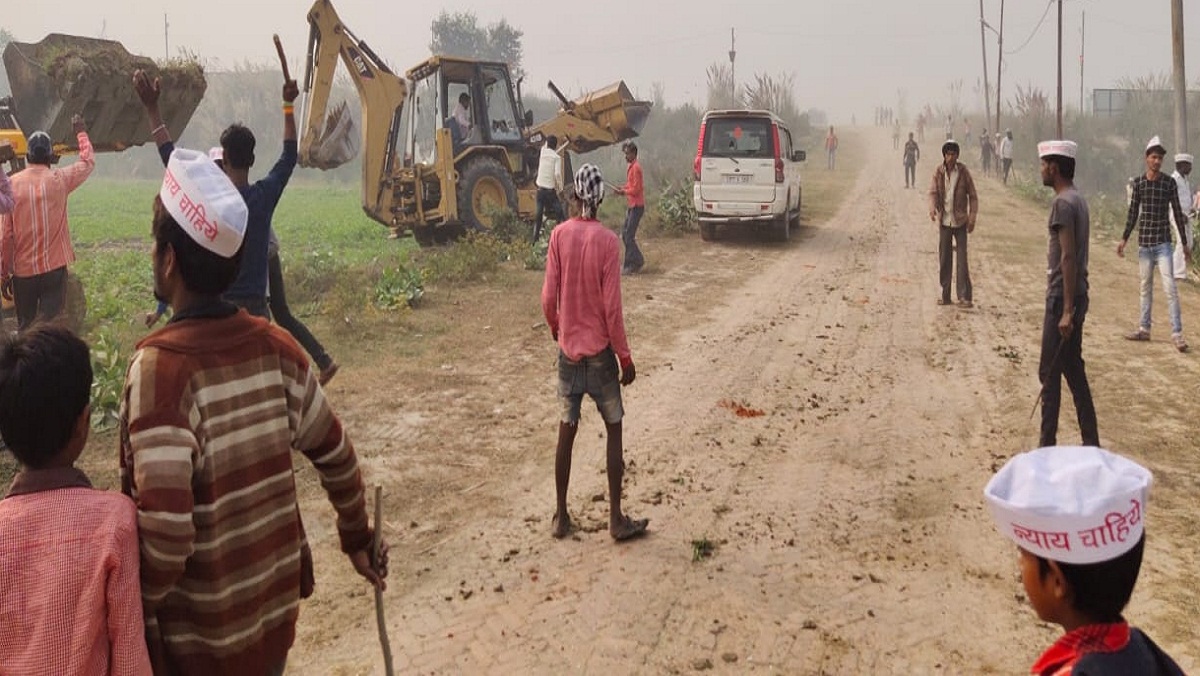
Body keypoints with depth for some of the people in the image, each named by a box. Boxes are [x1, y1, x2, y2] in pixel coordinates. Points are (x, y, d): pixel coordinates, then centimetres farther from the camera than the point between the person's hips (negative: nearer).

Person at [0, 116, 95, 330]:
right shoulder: (59, 179, -5)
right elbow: (88, 162, 14)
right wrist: (81, 132, 27)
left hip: (23, 270, 2)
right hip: (54, 267, -2)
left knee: (25, 327, 14)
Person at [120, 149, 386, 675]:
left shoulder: (160, 366, -23)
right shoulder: (274, 345, -6)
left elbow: (166, 529, -28)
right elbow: (337, 457, 4)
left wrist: (136, 614, -11)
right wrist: (358, 540, 18)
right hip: (276, 610, 5)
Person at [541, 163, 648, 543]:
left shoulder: (559, 235, -4)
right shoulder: (607, 241, -13)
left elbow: (548, 297, -3)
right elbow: (612, 307, -14)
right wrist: (625, 357, -5)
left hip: (568, 349, 3)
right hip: (600, 351, -3)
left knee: (566, 430, 11)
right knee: (614, 430, 8)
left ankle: (561, 516, 18)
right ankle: (616, 520, 11)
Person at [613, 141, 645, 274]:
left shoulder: (636, 167, -16)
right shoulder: (631, 167, 14)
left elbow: (636, 189, -20)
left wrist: (624, 192, -8)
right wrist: (623, 188, 6)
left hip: (637, 206, -10)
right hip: (632, 206, 10)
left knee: (629, 236, -7)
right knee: (625, 234, 12)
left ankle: (630, 266, -1)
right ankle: (638, 261, 19)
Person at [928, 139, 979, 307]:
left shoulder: (964, 172, -4)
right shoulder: (938, 172, 0)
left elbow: (973, 196, 0)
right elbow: (933, 192, -5)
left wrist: (972, 218, -5)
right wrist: (932, 208, -25)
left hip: (960, 221, -2)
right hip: (944, 221, 2)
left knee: (962, 259, -4)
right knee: (943, 259, 7)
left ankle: (964, 297, -1)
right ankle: (945, 295, 17)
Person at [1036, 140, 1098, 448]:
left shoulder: (1063, 203, -16)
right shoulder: (1077, 199, 13)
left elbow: (1068, 257, -22)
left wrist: (1066, 310, -23)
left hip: (1062, 298, -10)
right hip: (1075, 296, 10)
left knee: (1050, 373, -2)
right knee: (1073, 370, 15)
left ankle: (1047, 445, 4)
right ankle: (1091, 444, 21)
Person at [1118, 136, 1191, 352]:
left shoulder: (1169, 183, -3)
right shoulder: (1138, 183, 3)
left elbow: (1177, 214, 0)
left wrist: (1185, 244, 1)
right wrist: (1124, 239, 5)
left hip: (1163, 243, -3)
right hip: (1144, 242, 3)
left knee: (1170, 287, -9)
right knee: (1145, 287, 12)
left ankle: (1177, 334, -8)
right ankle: (1144, 329, 22)